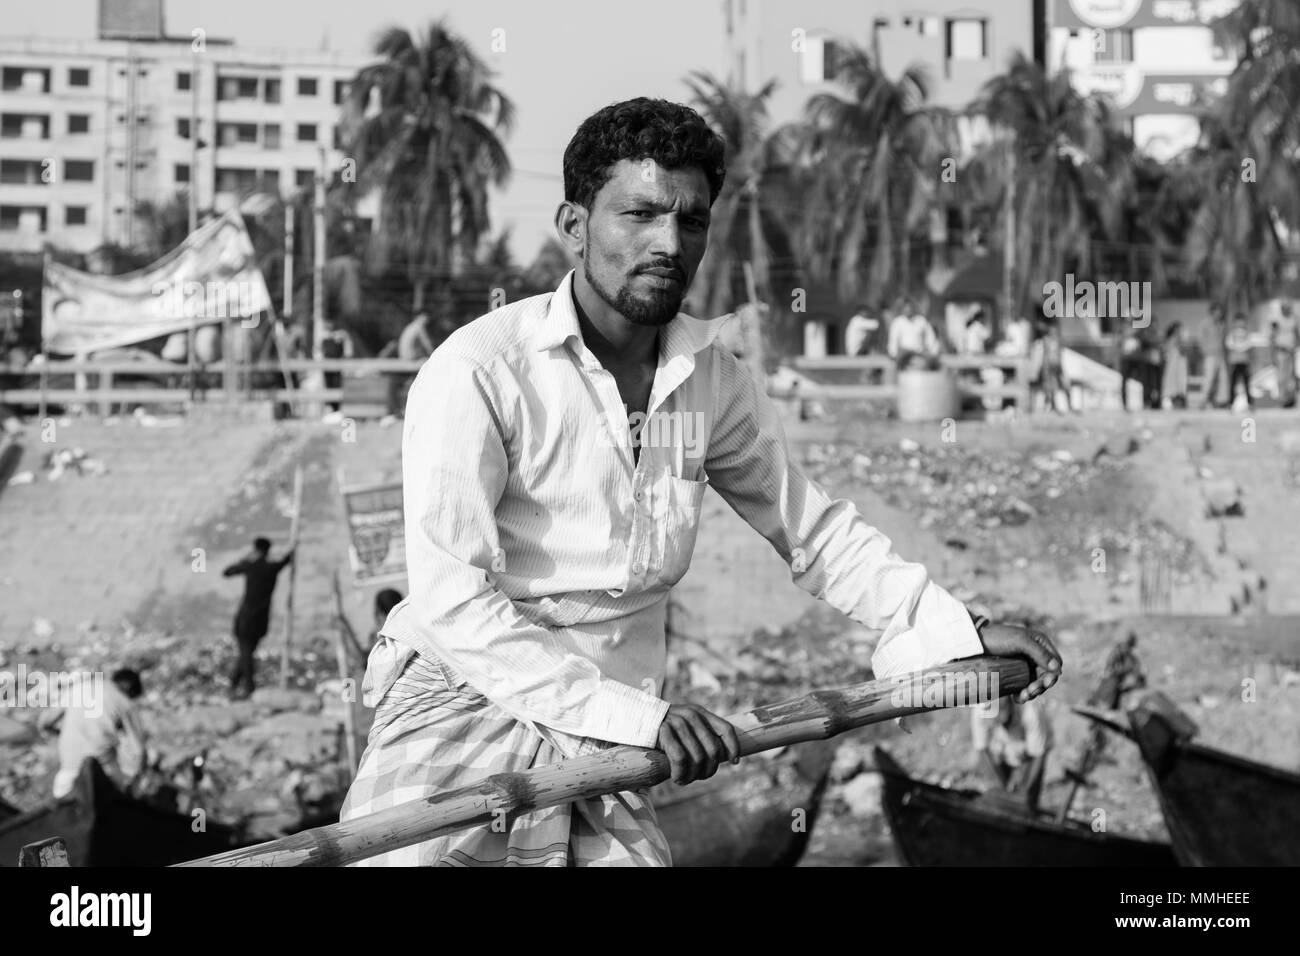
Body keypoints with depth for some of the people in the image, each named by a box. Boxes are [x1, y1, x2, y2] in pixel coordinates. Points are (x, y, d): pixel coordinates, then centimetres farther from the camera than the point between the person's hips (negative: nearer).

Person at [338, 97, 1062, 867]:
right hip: (459, 709, -5)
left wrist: (964, 633, 5)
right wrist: (638, 714, -28)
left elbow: (815, 529, 16)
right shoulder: (479, 372, -14)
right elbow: (451, 598, -21)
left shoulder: (711, 378, 3)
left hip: (609, 747, 5)